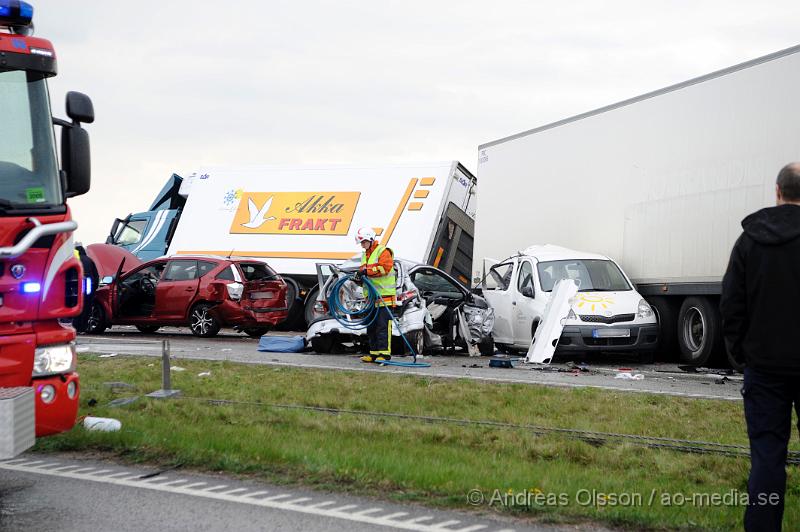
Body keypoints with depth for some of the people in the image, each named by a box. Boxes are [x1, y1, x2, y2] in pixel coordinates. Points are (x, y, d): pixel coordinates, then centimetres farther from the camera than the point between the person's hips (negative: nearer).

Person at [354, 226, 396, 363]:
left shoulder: (383, 252, -6)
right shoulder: (365, 255, 22)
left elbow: (385, 267, -20)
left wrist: (367, 270, -21)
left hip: (384, 296, -9)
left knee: (383, 326, -11)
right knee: (371, 327, 10)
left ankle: (385, 353, -11)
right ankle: (374, 353, 16)